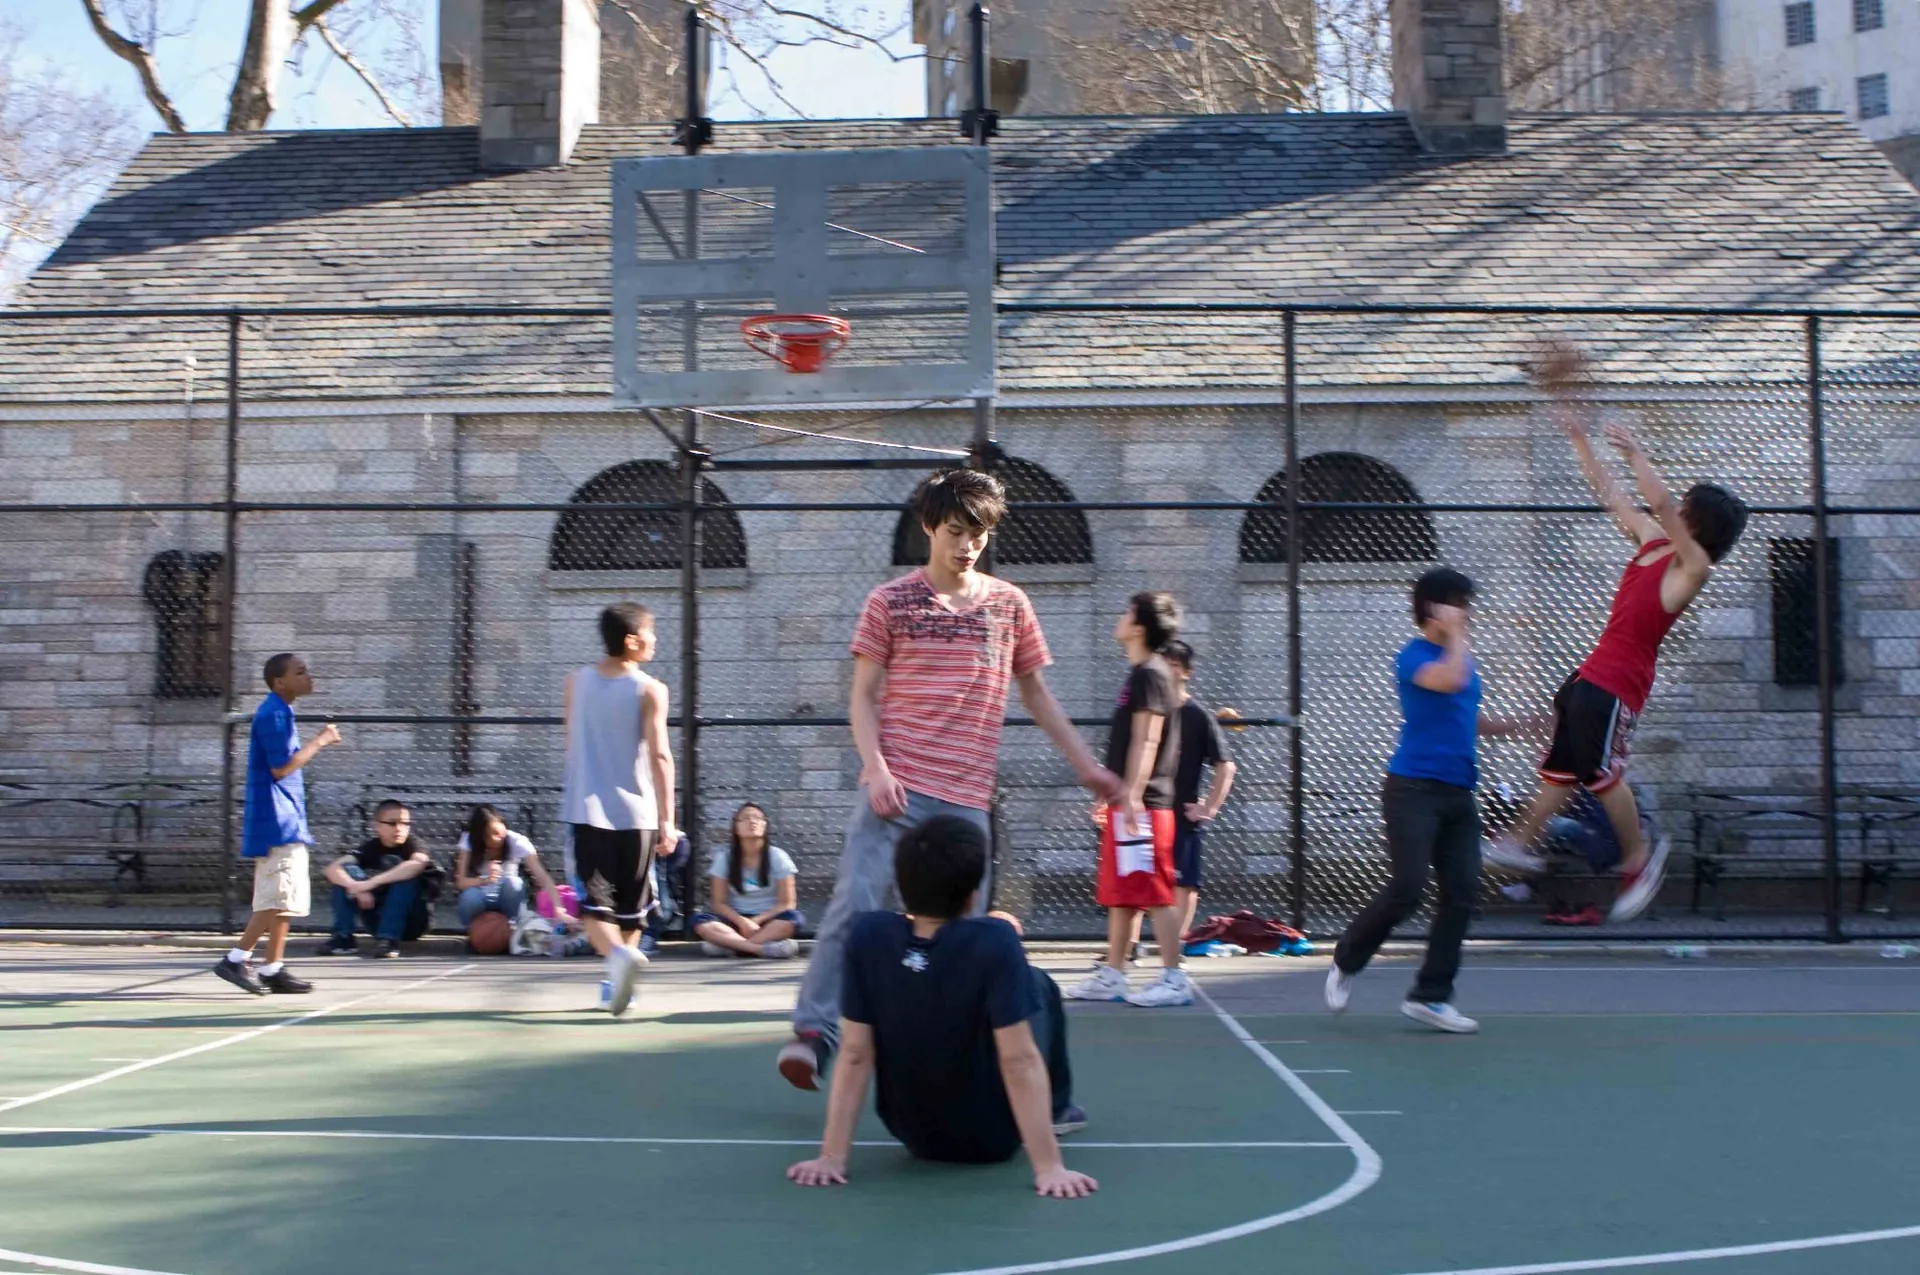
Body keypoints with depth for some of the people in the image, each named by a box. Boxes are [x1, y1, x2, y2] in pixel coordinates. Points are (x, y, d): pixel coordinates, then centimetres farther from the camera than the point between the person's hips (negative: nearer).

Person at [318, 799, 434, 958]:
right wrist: (356, 887, -38)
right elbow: (332, 869, -18)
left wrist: (371, 883, -41)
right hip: (379, 921, 3)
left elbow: (418, 864, -37)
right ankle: (344, 936, -18)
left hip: (413, 921, -3)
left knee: (407, 874, -28)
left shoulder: (412, 843, -11)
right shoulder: (370, 847, -2)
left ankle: (389, 938, -28)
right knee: (346, 871, -14)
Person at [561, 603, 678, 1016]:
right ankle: (618, 983, 22)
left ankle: (618, 955, -30)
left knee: (596, 900, -3)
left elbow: (572, 744, 14)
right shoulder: (650, 690, -6)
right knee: (630, 904, 14)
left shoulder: (577, 681, 6)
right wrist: (667, 818, -9)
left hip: (588, 811, 2)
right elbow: (660, 756, -11)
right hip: (636, 813, -1)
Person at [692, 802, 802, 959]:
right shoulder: (724, 858, -2)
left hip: (768, 921, -1)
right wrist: (742, 922, -22)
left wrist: (757, 921, -18)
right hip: (736, 920, 1)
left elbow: (787, 903, -6)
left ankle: (729, 944, -34)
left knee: (792, 919, -33)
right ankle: (764, 947, -42)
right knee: (701, 921, -29)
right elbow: (718, 903, -4)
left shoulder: (777, 857, -4)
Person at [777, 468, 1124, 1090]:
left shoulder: (1009, 604, 10)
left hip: (968, 799, 3)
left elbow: (1036, 693, 19)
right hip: (896, 788, -3)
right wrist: (876, 768, -12)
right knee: (854, 906, -12)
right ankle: (813, 1033, -5)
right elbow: (863, 696, 3)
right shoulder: (890, 602, 2)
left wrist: (1085, 764, 14)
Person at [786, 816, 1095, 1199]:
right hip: (993, 1139, -3)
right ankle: (1058, 1111, 37)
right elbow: (1020, 1062, -28)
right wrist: (1049, 1167, -24)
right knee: (1039, 985, 18)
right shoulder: (994, 941, -27)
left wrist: (832, 1157, -12)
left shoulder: (867, 936, -18)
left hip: (914, 1137, 3)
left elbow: (854, 1055, -15)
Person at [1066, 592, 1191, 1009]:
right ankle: (1112, 976, 18)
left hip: (1142, 805, -10)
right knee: (1120, 895, 13)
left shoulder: (1150, 674, -11)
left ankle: (1174, 980, -5)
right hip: (1127, 804, 10)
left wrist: (1132, 795, -25)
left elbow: (1146, 741, -19)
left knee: (1155, 894, -8)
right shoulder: (1140, 674, 19)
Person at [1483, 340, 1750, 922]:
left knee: (1601, 770, -5)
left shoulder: (1692, 568, -12)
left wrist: (1635, 453, -26)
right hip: (1594, 671, 8)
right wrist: (1579, 436, 13)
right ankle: (1522, 842, 20)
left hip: (1619, 681, -8)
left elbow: (1662, 504, -27)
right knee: (1562, 765, 13)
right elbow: (1607, 491, 15)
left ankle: (1640, 858, 12)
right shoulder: (1650, 541, 10)